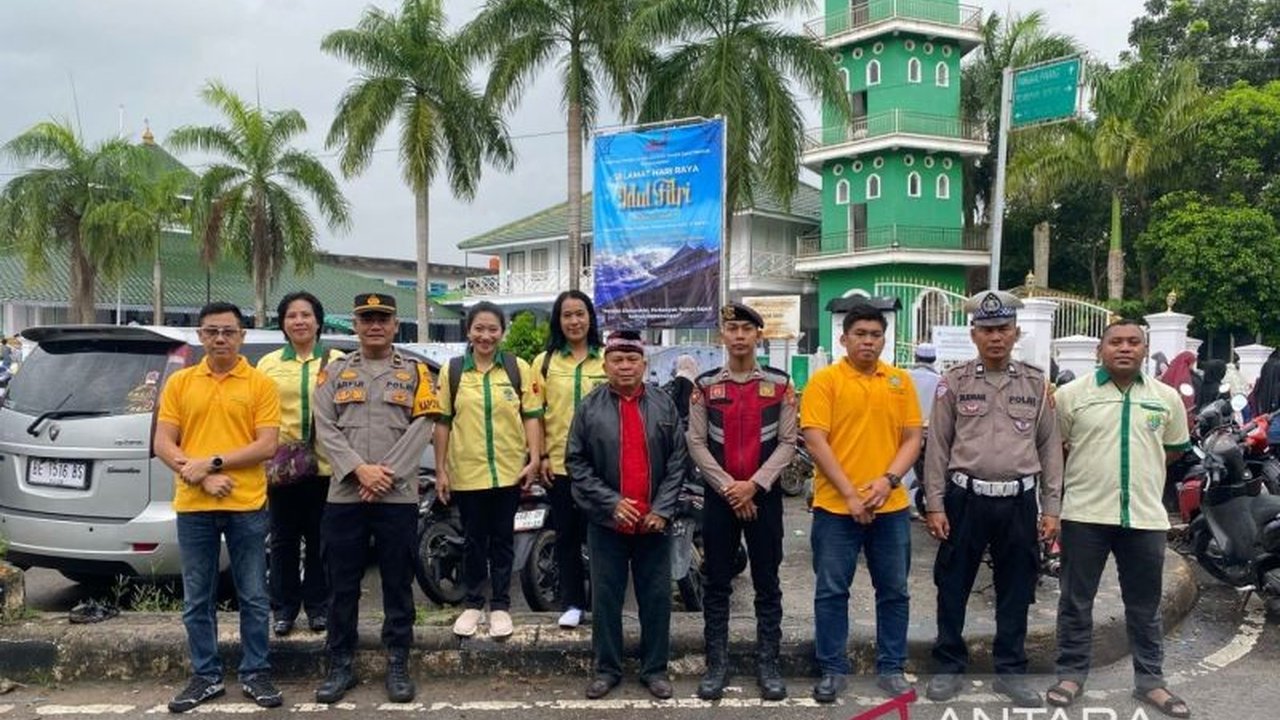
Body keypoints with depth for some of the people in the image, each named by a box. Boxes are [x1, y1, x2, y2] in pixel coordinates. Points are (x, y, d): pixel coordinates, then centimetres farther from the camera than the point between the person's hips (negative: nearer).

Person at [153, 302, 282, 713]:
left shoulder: (261, 384, 0)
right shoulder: (179, 383, 7)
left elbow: (266, 446, -8)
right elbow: (163, 444, 2)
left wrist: (212, 462, -15)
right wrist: (201, 477, -12)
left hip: (247, 506, -2)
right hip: (193, 506, 2)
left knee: (253, 597, 6)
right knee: (197, 599, 11)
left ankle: (255, 675, 19)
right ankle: (206, 676, 24)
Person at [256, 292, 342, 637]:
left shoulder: (337, 361, 3)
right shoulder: (268, 363, 8)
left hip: (325, 466, -1)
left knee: (319, 540, 8)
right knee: (284, 540, 10)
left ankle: (318, 606, 21)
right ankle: (284, 608, 22)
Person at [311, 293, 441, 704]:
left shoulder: (415, 372, 7)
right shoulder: (334, 372, 11)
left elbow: (420, 429, -3)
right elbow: (325, 429, 1)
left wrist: (387, 474, -13)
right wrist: (359, 469, -14)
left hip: (398, 497, -1)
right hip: (344, 496, 1)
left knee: (398, 583, 6)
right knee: (342, 584, 7)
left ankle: (398, 665, 16)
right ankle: (341, 666, 20)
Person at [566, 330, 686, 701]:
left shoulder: (664, 404, 2)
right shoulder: (589, 407, -2)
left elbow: (677, 461, 2)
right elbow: (576, 462, -3)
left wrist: (662, 509, -7)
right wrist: (611, 502, -11)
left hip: (653, 520, 1)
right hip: (606, 520, -1)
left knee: (656, 597, 9)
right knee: (606, 597, 8)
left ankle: (655, 668, 23)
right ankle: (607, 668, 23)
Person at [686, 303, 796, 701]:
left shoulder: (780, 383, 1)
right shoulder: (705, 384, 3)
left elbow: (787, 442, -3)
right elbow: (696, 443, -1)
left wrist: (754, 484, -13)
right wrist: (728, 487, -11)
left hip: (765, 495, -1)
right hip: (719, 496, 1)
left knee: (767, 585, 7)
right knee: (717, 585, 7)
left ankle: (768, 665, 17)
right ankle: (717, 665, 17)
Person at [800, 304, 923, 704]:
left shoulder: (900, 381, 7)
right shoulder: (824, 380, -4)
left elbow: (913, 438, 6)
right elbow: (815, 442, -10)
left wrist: (888, 480, -11)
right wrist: (849, 494, -14)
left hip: (891, 506, 3)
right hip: (835, 506, -3)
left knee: (894, 591, 12)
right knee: (831, 592, 5)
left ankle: (891, 668, 26)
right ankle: (832, 670, 19)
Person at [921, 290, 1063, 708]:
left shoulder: (1036, 383, 6)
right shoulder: (954, 382, 1)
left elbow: (1050, 448, 7)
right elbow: (938, 447, 0)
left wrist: (1051, 509, 2)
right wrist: (935, 506, -5)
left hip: (1019, 502, 2)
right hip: (965, 499, -1)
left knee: (1015, 591, 10)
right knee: (953, 586, 6)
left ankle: (1010, 671, 24)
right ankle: (949, 666, 20)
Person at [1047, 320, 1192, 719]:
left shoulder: (1167, 397, 5)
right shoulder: (1071, 394, -3)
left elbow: (1174, 448, 17)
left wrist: (1140, 467, 9)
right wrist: (1089, 469, 4)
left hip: (1146, 516, 2)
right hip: (1085, 514, -2)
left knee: (1145, 606, 13)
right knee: (1076, 601, 7)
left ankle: (1150, 680, 26)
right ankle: (1071, 673, 20)